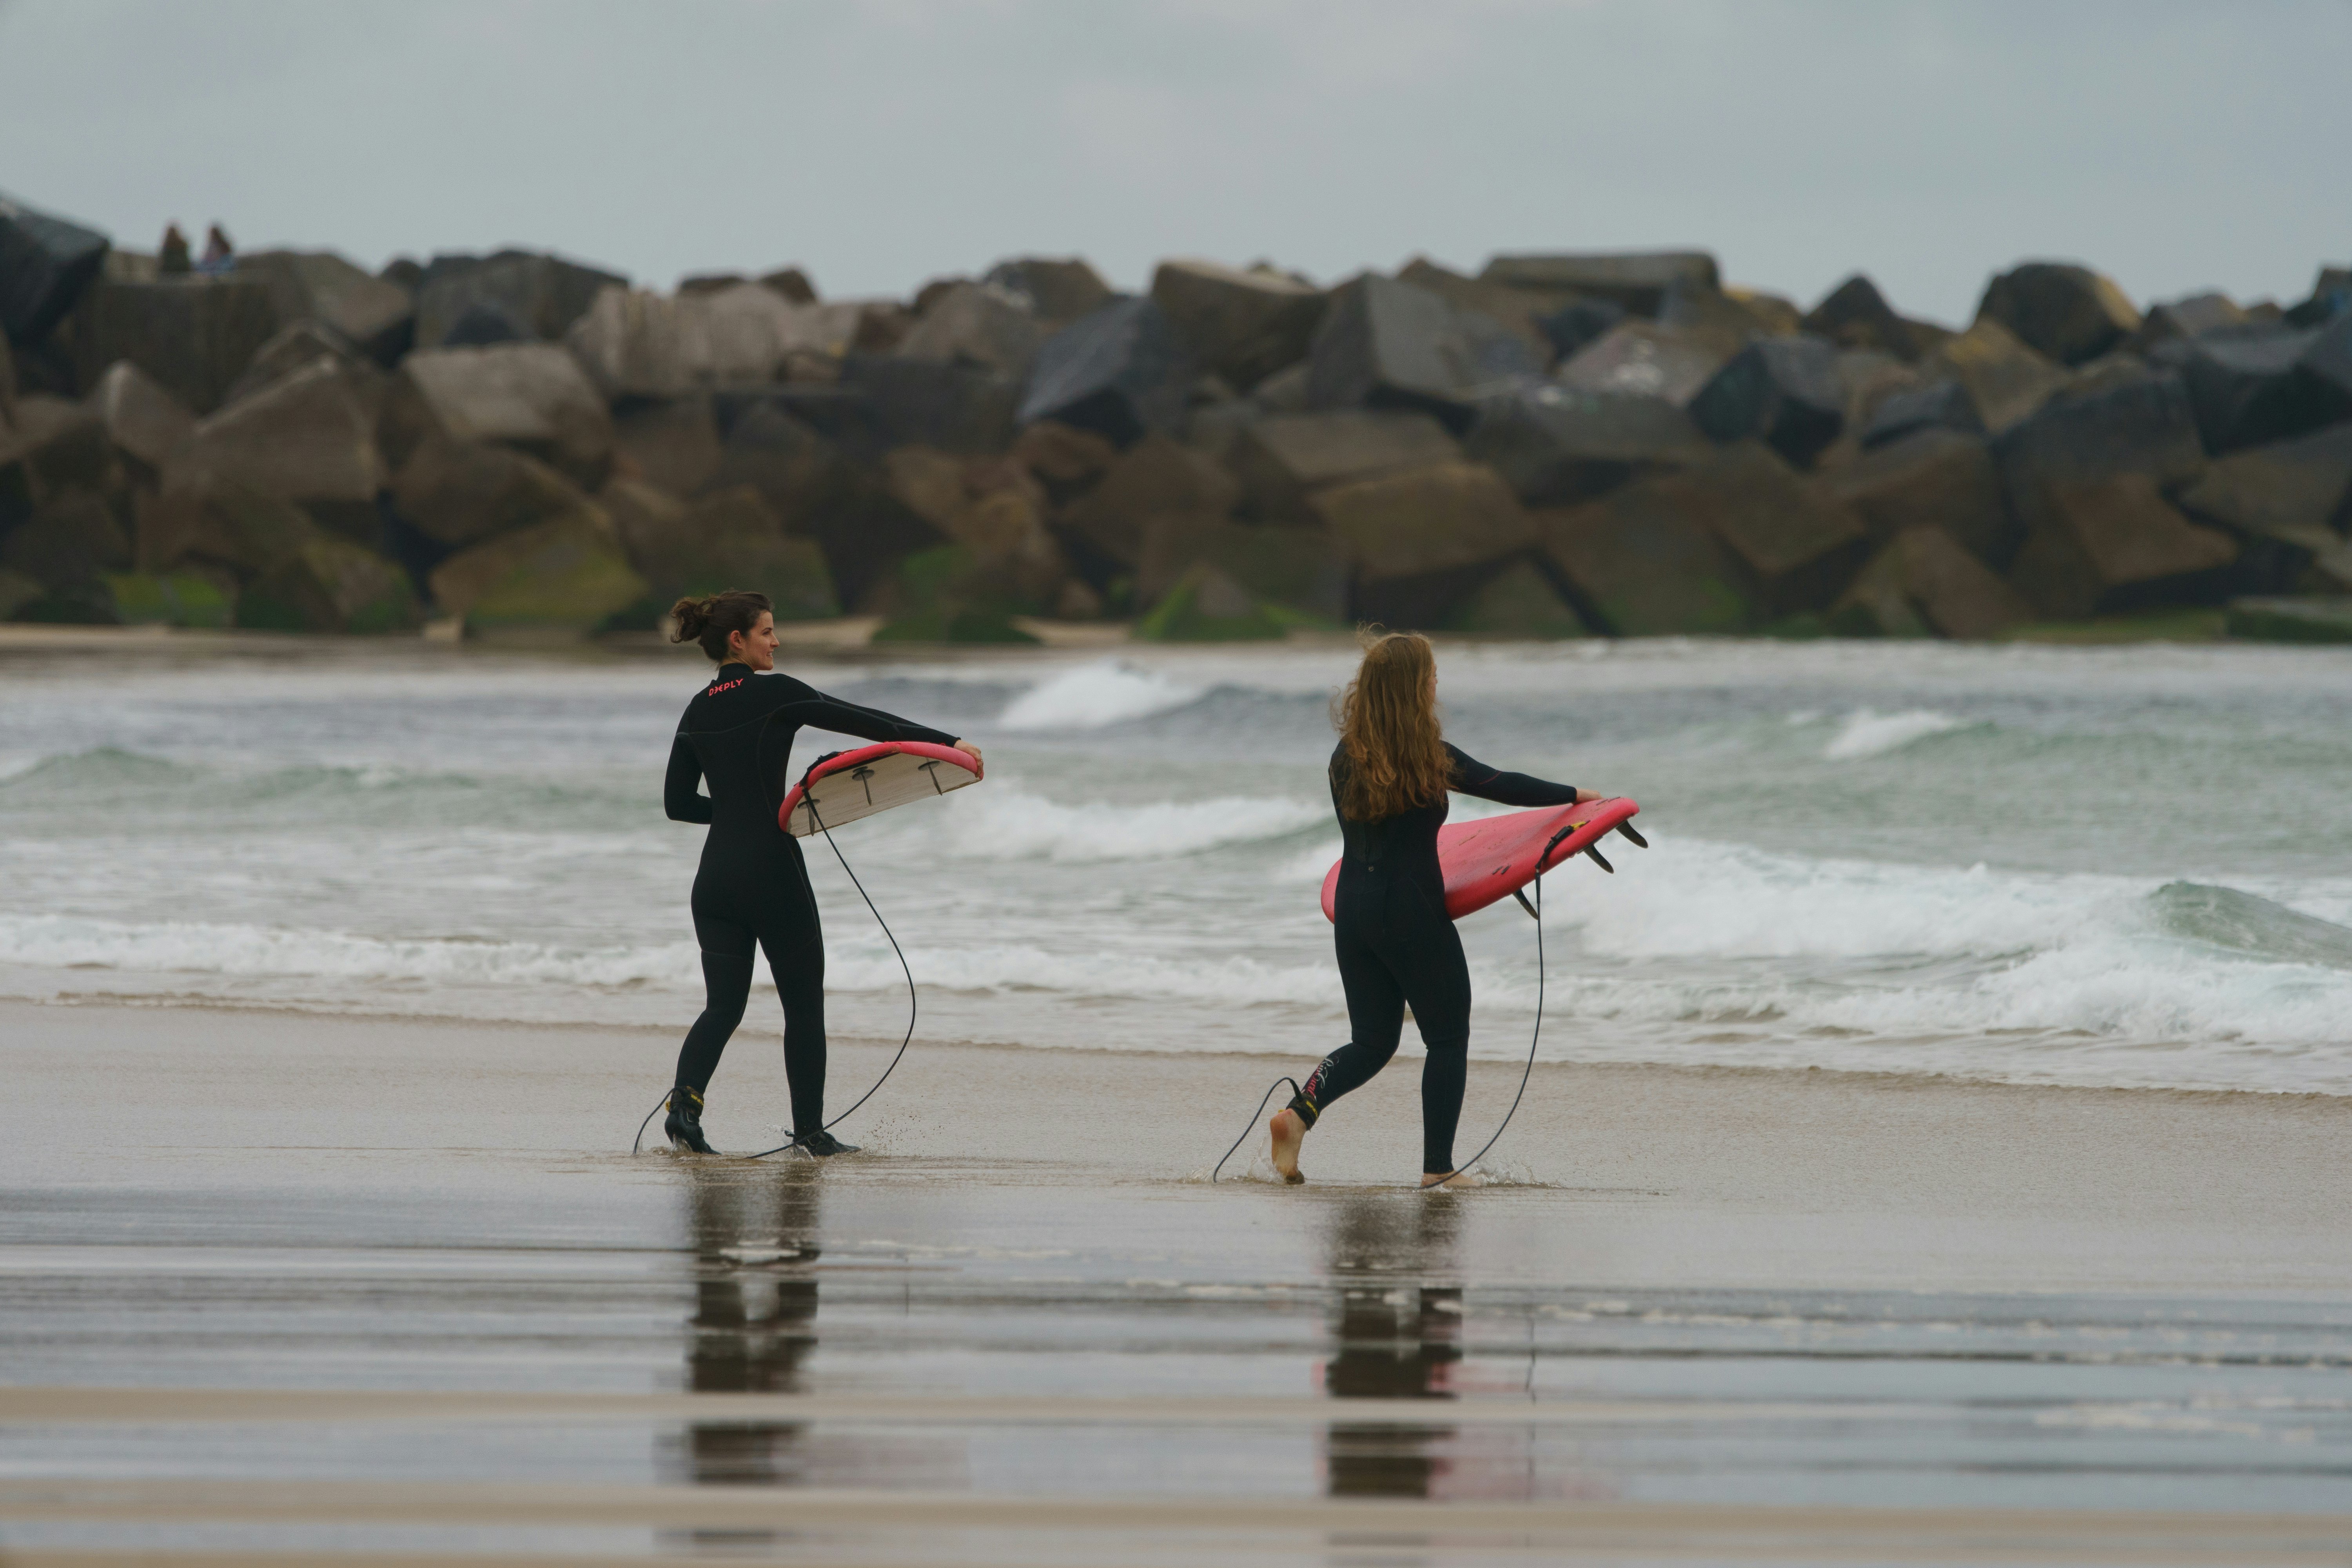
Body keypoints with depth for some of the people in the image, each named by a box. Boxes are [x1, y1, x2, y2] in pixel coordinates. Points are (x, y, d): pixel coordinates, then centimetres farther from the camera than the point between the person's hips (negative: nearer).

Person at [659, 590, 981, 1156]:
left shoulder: (697, 712, 10)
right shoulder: (773, 694, -9)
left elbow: (677, 803, 13)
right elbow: (862, 721, -14)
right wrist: (946, 743, -15)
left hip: (716, 875, 6)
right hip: (772, 874, -6)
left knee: (723, 1004, 5)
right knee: (804, 1003, 8)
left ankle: (685, 1099, -20)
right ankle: (809, 1128, 13)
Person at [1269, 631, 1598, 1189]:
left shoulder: (1346, 759, 3)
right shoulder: (1428, 758, -12)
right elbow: (1501, 786, -4)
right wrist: (1574, 796, 11)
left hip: (1355, 910, 5)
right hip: (1413, 915, -5)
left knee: (1372, 1041, 15)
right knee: (1448, 1039, 8)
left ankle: (1300, 1111, -8)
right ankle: (1437, 1168, 6)